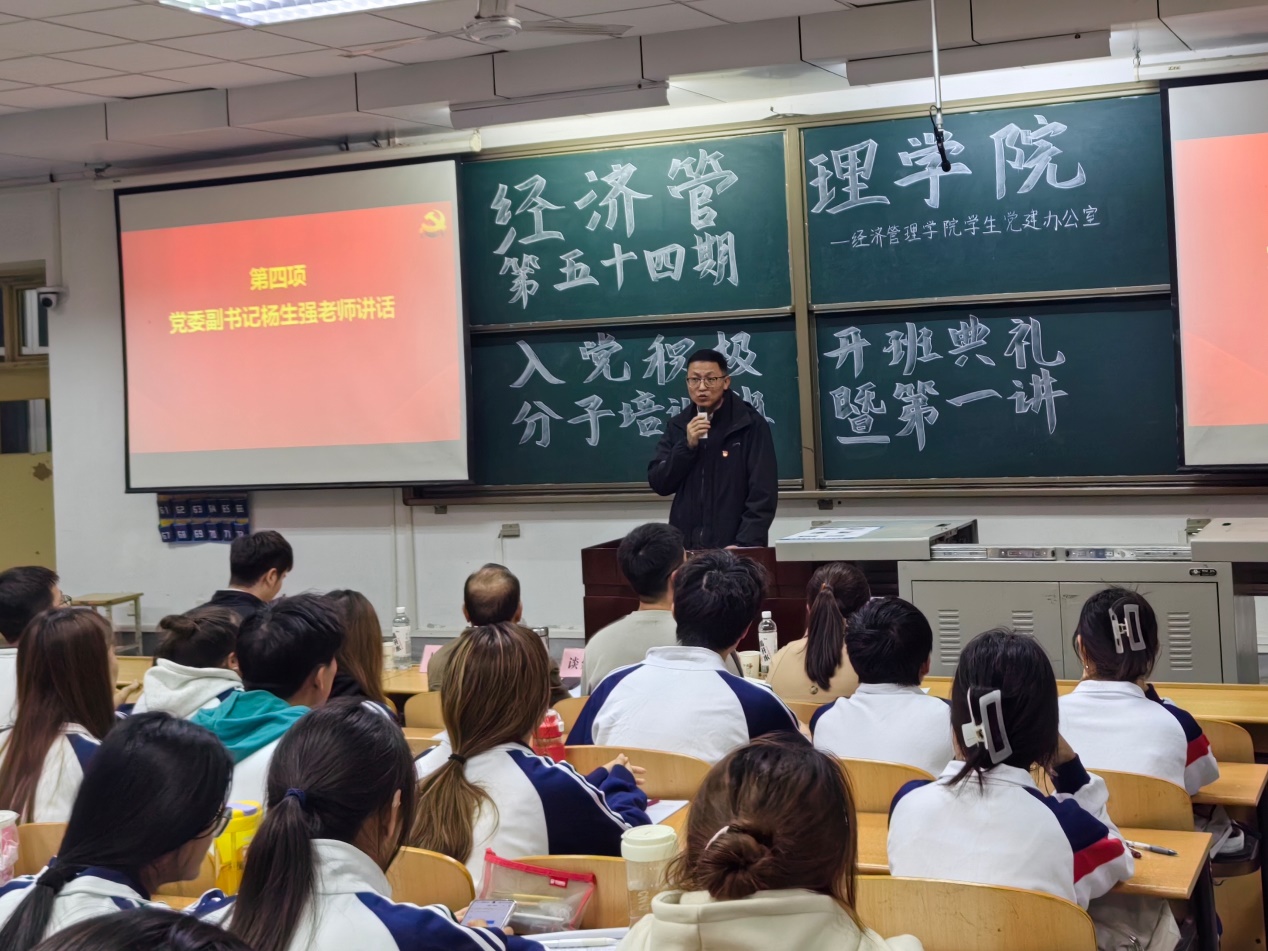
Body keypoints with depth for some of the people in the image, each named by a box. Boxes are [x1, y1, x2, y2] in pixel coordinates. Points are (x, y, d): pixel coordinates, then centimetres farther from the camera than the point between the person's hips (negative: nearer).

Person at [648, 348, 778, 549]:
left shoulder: (750, 424, -5)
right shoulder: (678, 426, 7)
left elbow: (763, 493, -10)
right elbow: (658, 484, 3)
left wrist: (744, 544, -20)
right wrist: (687, 445, -10)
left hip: (733, 548, -3)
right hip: (687, 545, 3)